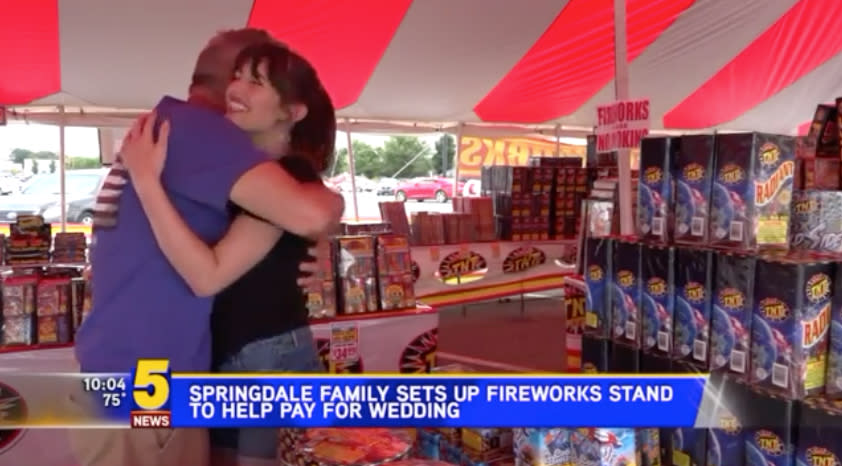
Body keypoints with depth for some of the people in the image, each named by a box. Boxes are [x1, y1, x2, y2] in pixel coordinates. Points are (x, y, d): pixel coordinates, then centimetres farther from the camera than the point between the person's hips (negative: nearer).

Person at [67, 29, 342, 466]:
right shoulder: (194, 126, -16)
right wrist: (328, 198, -5)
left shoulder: (161, 128, 15)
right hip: (143, 395, -9)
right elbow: (311, 216, -29)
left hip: (122, 379, 9)